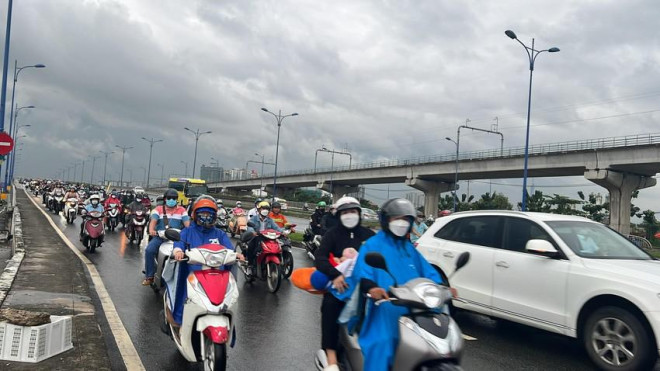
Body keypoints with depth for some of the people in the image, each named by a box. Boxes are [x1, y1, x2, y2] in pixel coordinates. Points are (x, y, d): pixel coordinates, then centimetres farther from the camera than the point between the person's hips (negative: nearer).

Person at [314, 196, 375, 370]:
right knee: (330, 305, -32)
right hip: (339, 280, -2)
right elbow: (319, 257, -8)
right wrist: (334, 275, -27)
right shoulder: (332, 234, 6)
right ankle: (331, 354, -32)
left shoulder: (369, 235, 15)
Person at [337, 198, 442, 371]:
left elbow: (427, 272, 18)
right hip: (385, 308, -6)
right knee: (382, 344, -24)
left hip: (413, 310, 6)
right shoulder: (372, 245, 4)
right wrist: (370, 287, -33)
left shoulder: (410, 248, 24)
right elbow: (363, 271, -11)